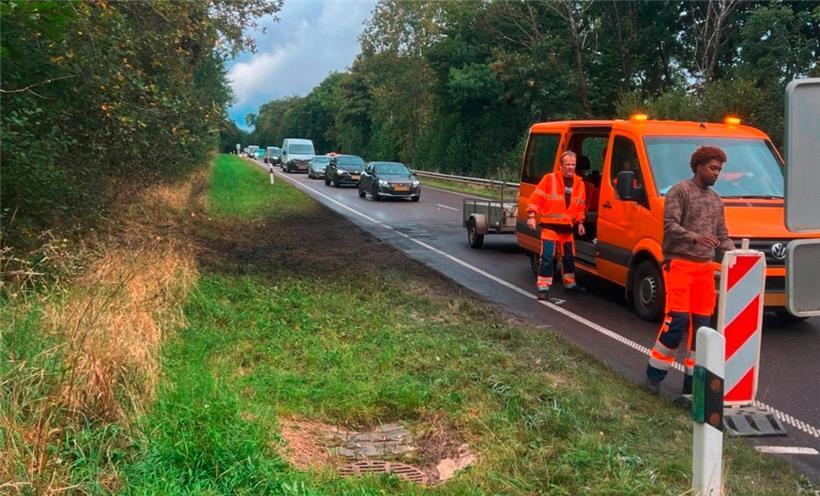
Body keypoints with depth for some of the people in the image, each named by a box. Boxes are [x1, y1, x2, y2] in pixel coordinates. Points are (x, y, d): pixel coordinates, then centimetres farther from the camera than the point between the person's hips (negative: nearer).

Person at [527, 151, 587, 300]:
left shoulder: (579, 184, 8)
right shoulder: (549, 179, -9)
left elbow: (580, 206, 17)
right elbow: (536, 198, -10)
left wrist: (580, 222, 13)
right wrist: (532, 216, -16)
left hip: (567, 228, 6)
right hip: (550, 227, -6)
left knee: (569, 257, 18)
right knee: (547, 258, -9)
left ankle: (569, 283, 34)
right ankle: (543, 287, -6)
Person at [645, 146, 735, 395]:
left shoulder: (716, 200, 20)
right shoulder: (679, 191, -1)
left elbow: (722, 237, 20)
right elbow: (670, 226, -12)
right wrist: (696, 237, -28)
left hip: (705, 267, 7)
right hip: (679, 263, -7)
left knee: (701, 323, 4)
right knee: (677, 319, -12)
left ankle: (692, 380, 13)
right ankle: (654, 374, 3)